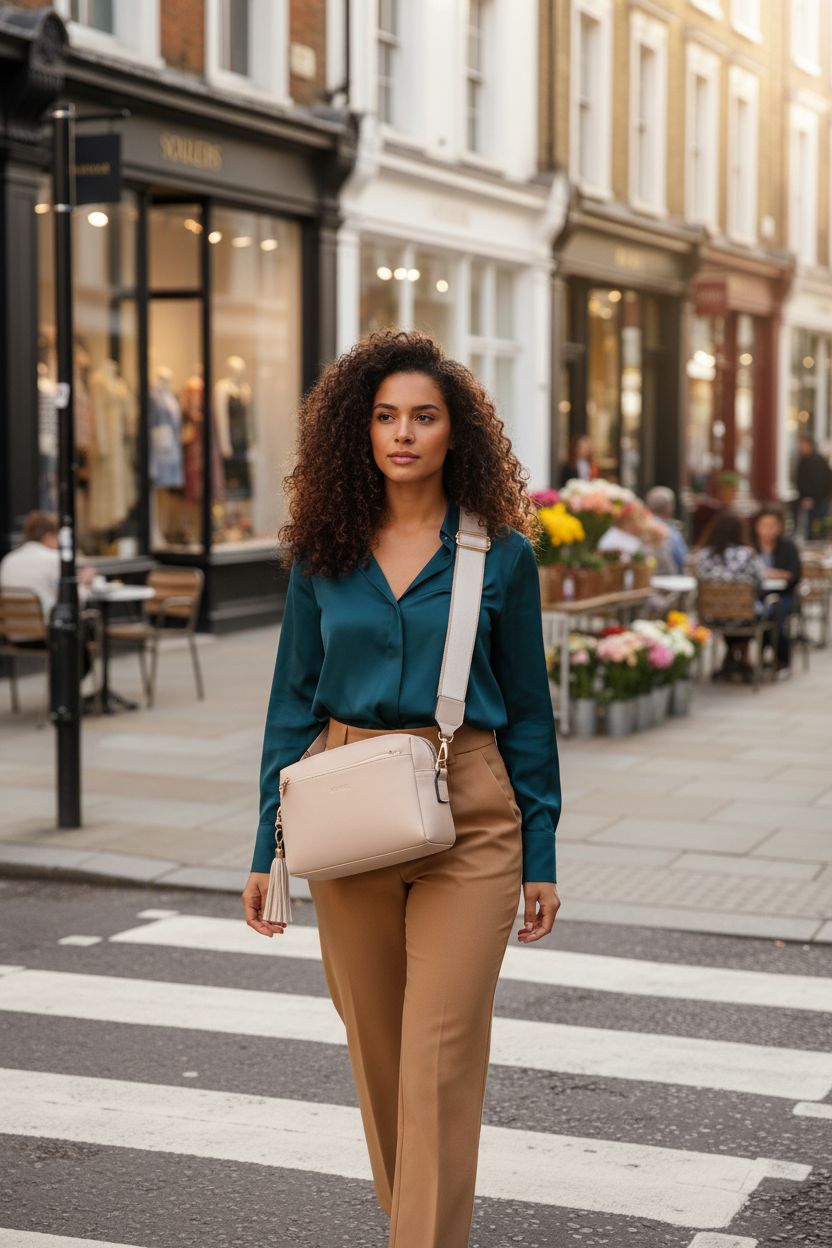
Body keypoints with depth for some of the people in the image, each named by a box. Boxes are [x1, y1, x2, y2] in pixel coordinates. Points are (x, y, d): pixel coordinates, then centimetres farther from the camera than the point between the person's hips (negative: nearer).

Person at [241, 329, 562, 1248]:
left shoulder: (499, 553, 0)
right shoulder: (322, 553, 5)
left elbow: (526, 710, 3)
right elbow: (293, 702, 7)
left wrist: (541, 856, 2)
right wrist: (267, 848, 4)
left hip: (467, 822, -3)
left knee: (440, 1057, -7)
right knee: (374, 1046, 13)